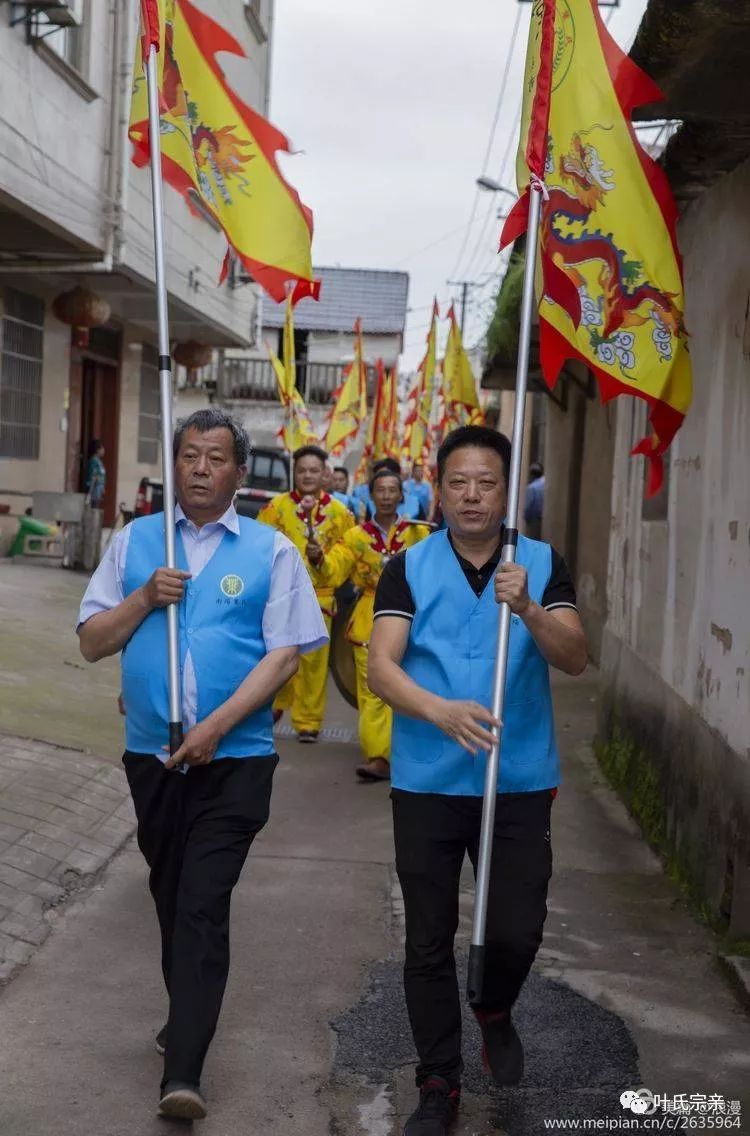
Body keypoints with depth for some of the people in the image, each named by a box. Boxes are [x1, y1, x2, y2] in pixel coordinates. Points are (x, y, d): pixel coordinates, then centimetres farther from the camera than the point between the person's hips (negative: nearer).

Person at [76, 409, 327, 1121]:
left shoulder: (271, 551, -1)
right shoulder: (134, 541, 7)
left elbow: (284, 654, -8)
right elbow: (92, 642, 6)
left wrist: (216, 726, -17)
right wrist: (144, 598, -11)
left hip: (234, 760, -3)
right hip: (151, 755, 4)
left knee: (203, 906, -8)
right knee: (171, 896, 16)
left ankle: (182, 1070, -7)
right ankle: (189, 1015, 36)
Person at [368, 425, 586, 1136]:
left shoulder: (542, 565, 1)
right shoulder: (408, 569, -1)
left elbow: (574, 659, -10)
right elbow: (380, 667, -11)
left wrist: (527, 609, -29)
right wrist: (441, 711, -30)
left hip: (520, 783, 0)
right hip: (427, 784, 0)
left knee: (517, 931, -1)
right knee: (428, 942, 8)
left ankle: (494, 1013, 34)